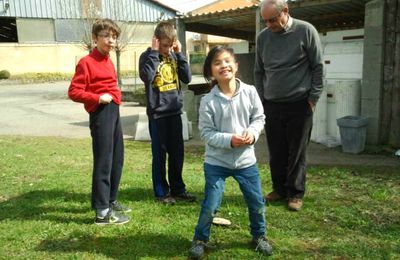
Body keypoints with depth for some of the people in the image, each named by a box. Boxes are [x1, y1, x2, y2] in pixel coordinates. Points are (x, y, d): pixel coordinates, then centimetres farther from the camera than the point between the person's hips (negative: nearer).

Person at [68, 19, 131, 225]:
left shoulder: (108, 61, 16)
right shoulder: (86, 62, -11)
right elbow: (74, 92, -15)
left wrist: (115, 95, 12)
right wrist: (98, 98, -21)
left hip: (114, 111, 9)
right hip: (101, 114, -9)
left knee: (117, 159, 15)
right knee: (103, 162, -6)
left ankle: (110, 201, 30)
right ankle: (102, 212, 1)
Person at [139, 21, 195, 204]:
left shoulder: (174, 56, 9)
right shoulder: (148, 56, -5)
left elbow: (187, 78, 2)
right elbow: (146, 76, -24)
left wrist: (179, 54, -3)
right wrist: (154, 52, -18)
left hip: (175, 111, 5)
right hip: (157, 113, -5)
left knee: (177, 152, 11)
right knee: (160, 153, 4)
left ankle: (177, 188, 24)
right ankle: (161, 192, 16)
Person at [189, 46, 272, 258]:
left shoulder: (249, 92, -6)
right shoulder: (208, 101, -14)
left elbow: (259, 117, 4)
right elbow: (206, 132, -11)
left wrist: (252, 133, -16)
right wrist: (229, 140, -24)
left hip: (246, 159, 3)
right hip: (216, 161, -3)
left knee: (257, 202, 12)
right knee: (210, 205, 1)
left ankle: (259, 236, 38)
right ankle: (200, 239, 26)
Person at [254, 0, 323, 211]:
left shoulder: (305, 31, -6)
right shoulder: (263, 37, 5)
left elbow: (317, 67, -3)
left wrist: (313, 98, -6)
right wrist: (260, 99, 8)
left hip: (299, 104, -3)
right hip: (271, 105, 4)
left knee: (297, 153, 4)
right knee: (276, 152, 10)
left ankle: (296, 193, 15)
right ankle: (279, 189, 24)